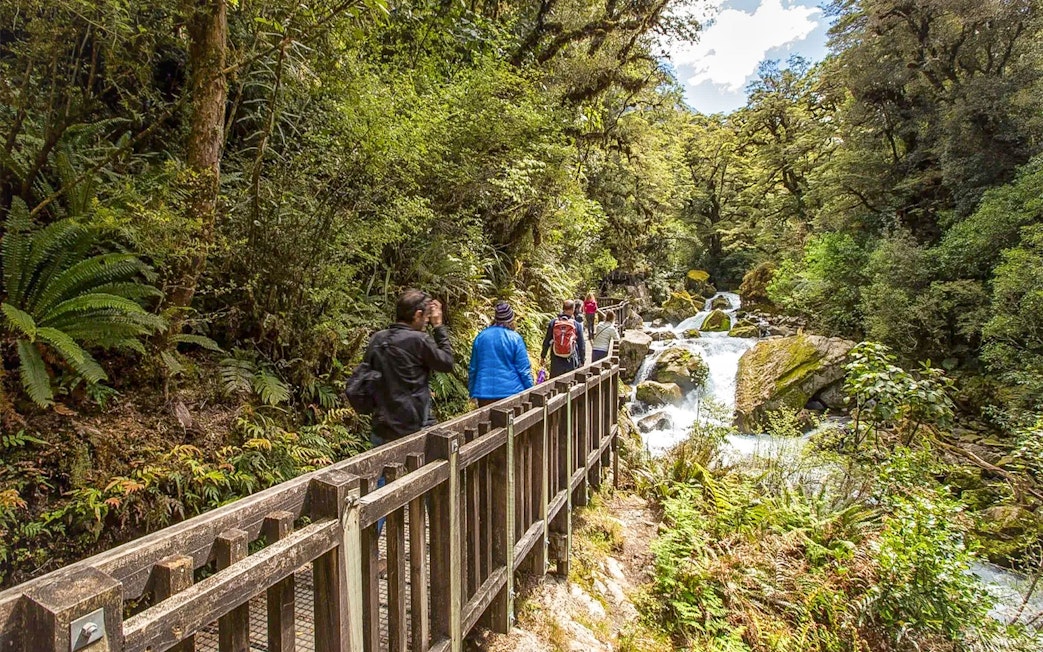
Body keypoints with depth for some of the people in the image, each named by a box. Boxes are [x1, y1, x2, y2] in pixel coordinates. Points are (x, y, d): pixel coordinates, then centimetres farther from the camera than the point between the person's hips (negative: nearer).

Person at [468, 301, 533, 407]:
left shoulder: (481, 337, 3)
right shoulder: (515, 338, -7)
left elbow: (473, 368, 9)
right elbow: (523, 369, -6)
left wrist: (472, 392, 19)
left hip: (484, 391, 3)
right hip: (511, 391, -3)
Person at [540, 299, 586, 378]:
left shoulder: (553, 322, -4)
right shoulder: (577, 325, -7)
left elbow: (546, 341, 2)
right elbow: (581, 346, -1)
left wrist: (543, 356, 14)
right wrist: (582, 361, 11)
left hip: (556, 362, 1)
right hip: (571, 363, -1)